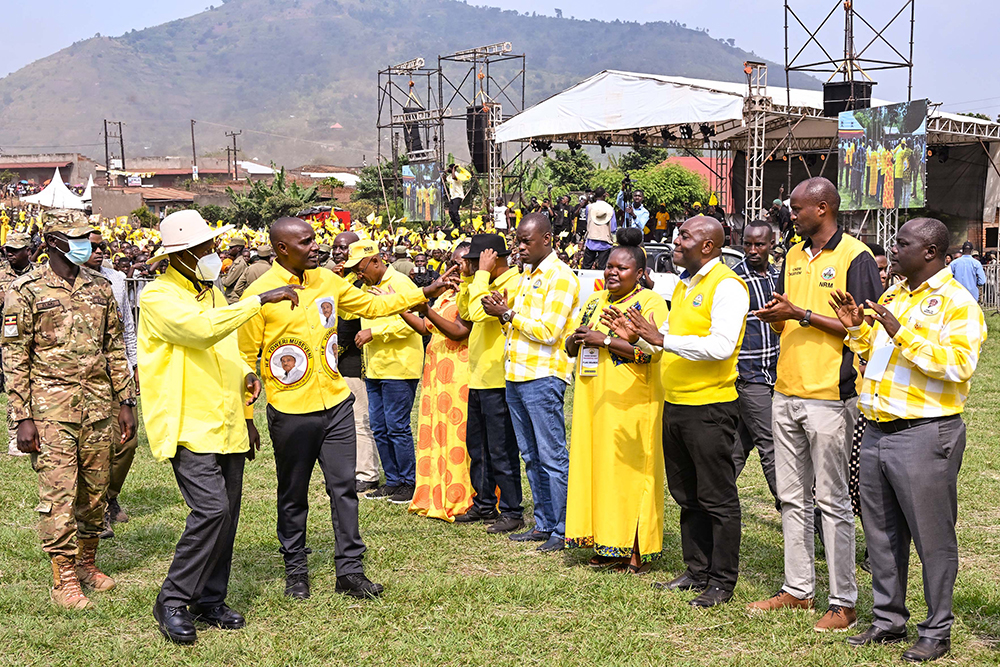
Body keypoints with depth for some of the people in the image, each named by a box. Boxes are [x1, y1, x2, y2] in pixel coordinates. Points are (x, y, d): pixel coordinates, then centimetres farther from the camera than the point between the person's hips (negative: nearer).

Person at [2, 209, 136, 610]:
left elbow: (115, 349, 15)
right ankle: (64, 580, 3)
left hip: (97, 404, 5)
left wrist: (125, 403, 10)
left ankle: (87, 562, 26)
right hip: (51, 406, -5)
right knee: (59, 492, -5)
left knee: (96, 488, 9)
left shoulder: (99, 288, 11)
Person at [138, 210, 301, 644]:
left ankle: (209, 600, 22)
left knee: (227, 514, 9)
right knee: (211, 509, -17)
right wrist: (261, 300, -29)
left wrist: (246, 374, 8)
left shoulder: (212, 292, 16)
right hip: (189, 425, -8)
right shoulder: (158, 298, -11)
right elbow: (201, 330, -29)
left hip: (226, 424, 8)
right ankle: (172, 602, -3)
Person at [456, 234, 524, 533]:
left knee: (501, 451, -3)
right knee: (477, 447, 17)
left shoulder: (513, 284, -16)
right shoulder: (490, 284, 14)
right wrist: (470, 278, 11)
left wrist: (482, 274, -18)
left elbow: (480, 312, -26)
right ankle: (484, 505, 28)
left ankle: (512, 512, 6)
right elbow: (465, 312, 20)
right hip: (479, 379, 10)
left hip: (498, 381, -10)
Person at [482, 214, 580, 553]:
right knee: (532, 457, 13)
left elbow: (549, 331, -18)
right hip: (516, 376, 9)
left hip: (543, 377, -9)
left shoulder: (560, 277, -9)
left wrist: (508, 313, -13)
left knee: (553, 457, -5)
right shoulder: (526, 275, 19)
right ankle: (543, 524, 20)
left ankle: (563, 531, 0)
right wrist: (502, 312, 3)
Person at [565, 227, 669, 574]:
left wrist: (605, 340, -17)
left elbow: (651, 352, -17)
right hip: (593, 402, 7)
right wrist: (577, 338, -3)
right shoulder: (594, 302, 18)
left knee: (629, 472, -5)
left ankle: (637, 552, 2)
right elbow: (571, 347, 20)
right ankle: (606, 544, 16)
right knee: (595, 467, 7)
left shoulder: (651, 302, -4)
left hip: (632, 403, -7)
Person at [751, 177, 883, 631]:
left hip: (830, 396, -8)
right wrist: (775, 317, -3)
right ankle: (797, 588, 23)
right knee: (792, 496, 13)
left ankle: (844, 602, 6)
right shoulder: (794, 256, 14)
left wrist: (803, 315, -17)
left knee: (832, 500, -2)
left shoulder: (855, 257, -9)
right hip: (786, 391, 8)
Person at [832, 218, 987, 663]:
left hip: (925, 434, -8)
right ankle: (888, 621, 26)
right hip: (877, 432, 8)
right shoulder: (891, 296, 17)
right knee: (882, 534, 14)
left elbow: (959, 363, -21)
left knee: (932, 536, 1)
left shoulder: (957, 303, -8)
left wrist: (903, 335, -24)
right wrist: (856, 328, 7)